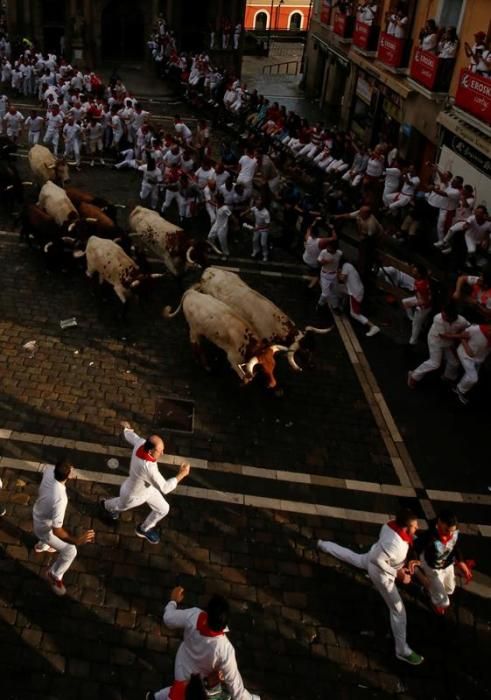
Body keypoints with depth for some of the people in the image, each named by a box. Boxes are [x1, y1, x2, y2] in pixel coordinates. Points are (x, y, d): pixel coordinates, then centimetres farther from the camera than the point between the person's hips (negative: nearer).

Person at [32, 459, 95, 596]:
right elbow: (57, 531, -37)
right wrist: (77, 540, -37)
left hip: (39, 515, 7)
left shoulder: (49, 470, -27)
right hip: (44, 527, -7)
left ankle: (41, 546, 72)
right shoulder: (60, 499, -46)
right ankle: (54, 576, 34)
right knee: (70, 551, 10)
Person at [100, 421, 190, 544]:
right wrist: (181, 475, -40)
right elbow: (164, 488, -42)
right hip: (132, 495, -6)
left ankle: (144, 529, 47)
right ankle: (107, 506, 68)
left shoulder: (142, 443, -30)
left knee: (163, 509, 17)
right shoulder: (148, 468, -51)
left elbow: (130, 436, -5)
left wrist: (126, 428, 17)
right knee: (122, 506, 30)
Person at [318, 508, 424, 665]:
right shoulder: (394, 543, -45)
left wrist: (407, 561, -6)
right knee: (398, 609, 4)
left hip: (372, 557, 8)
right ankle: (402, 650, 17)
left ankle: (322, 545, 60)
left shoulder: (391, 525, -21)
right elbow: (378, 560, -36)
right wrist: (397, 573, -27)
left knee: (353, 557, 37)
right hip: (381, 573, -8)